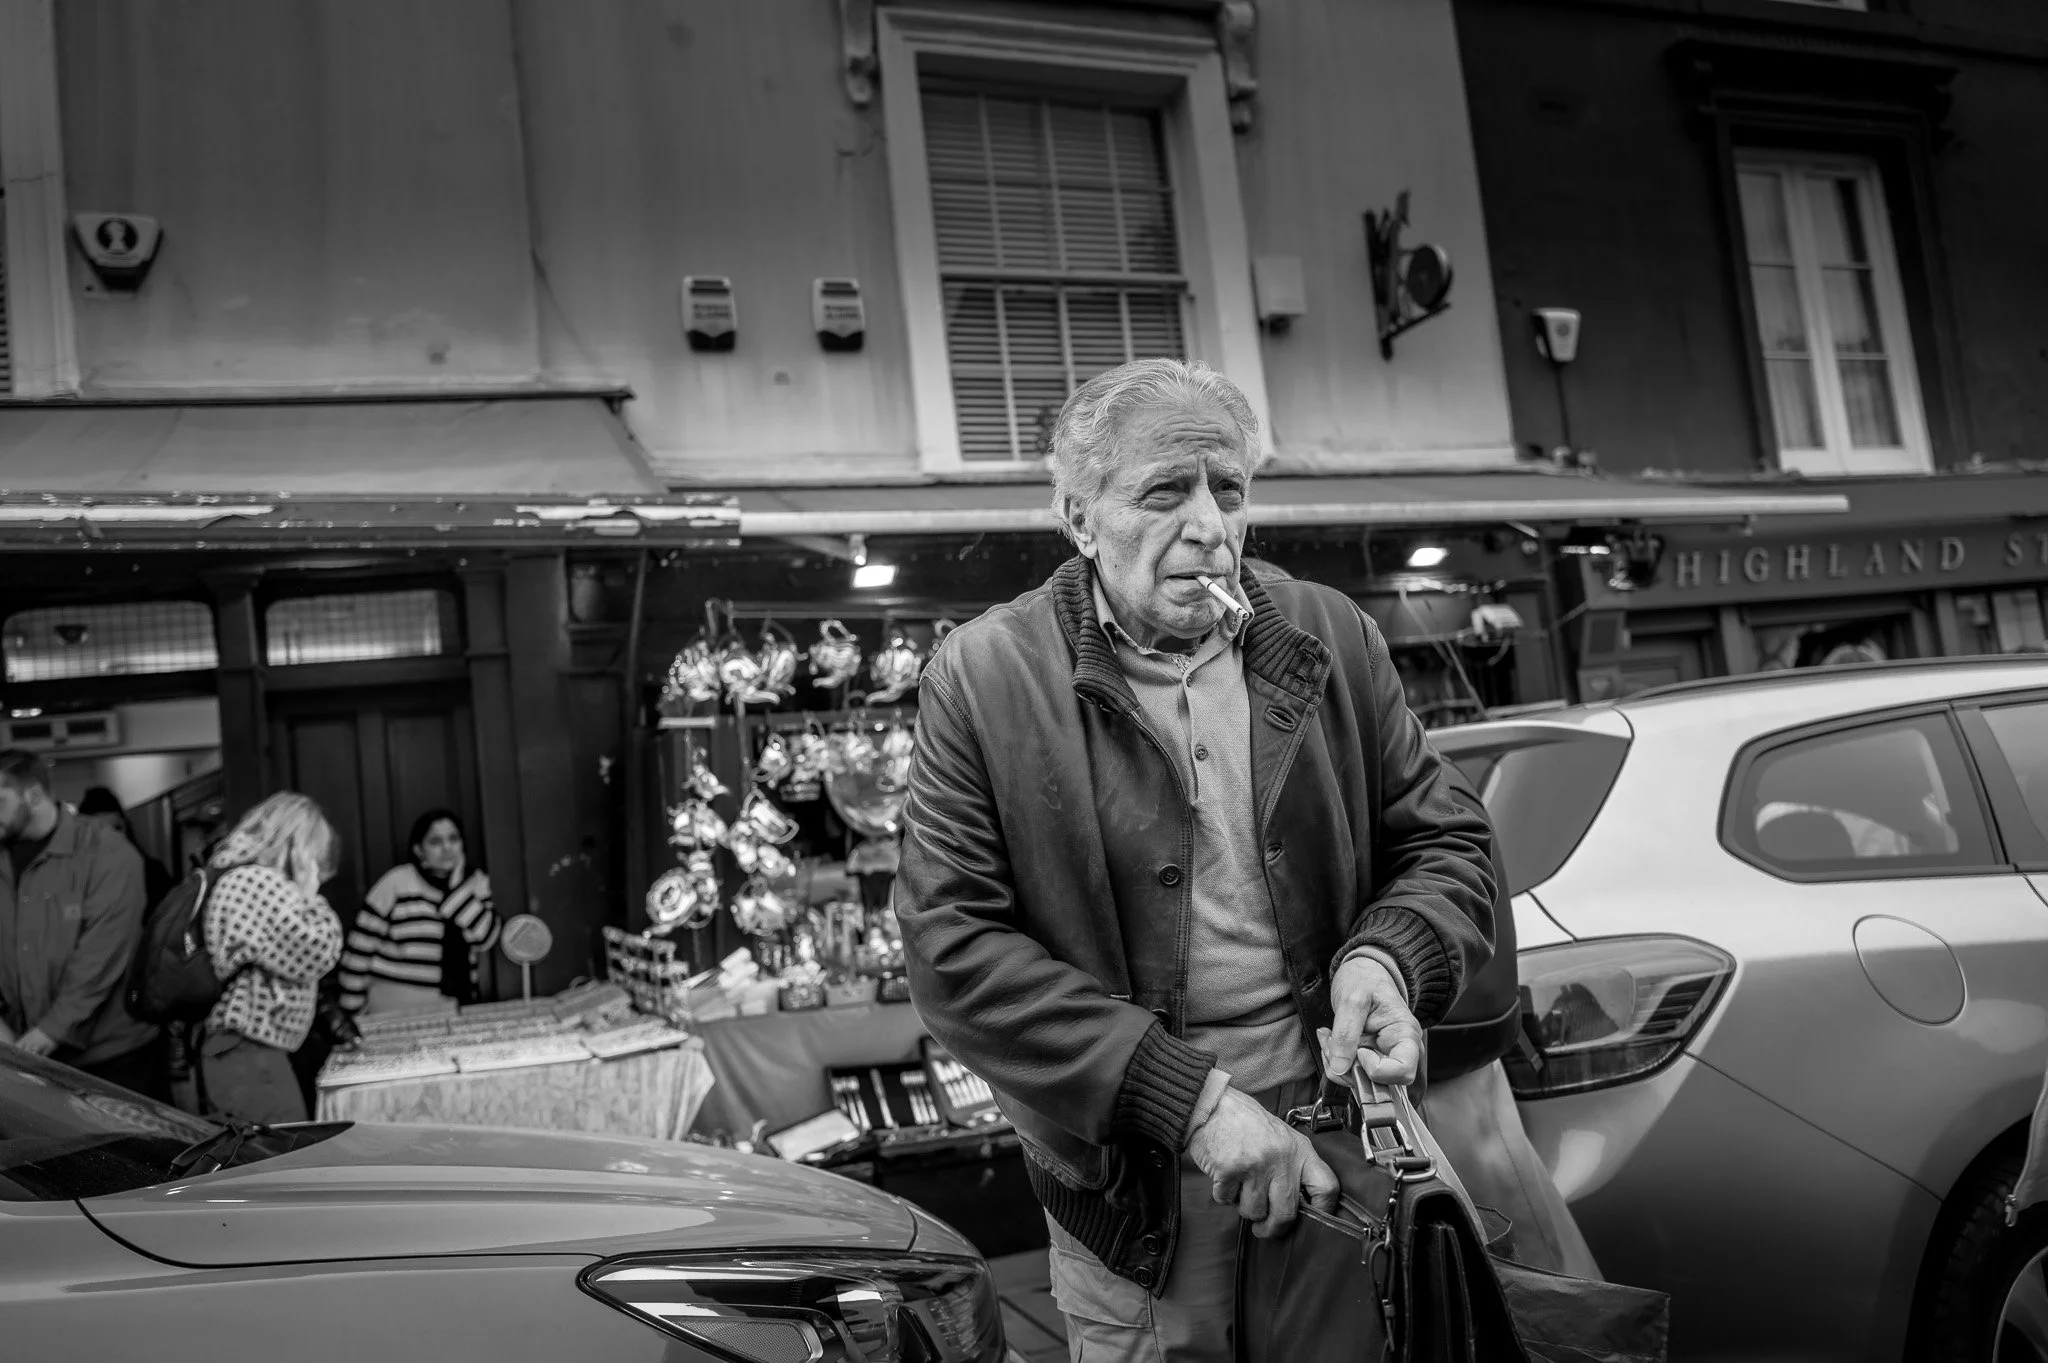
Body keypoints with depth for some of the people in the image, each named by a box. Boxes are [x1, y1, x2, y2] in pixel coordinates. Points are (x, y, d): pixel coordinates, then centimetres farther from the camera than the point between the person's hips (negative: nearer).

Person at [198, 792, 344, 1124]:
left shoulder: (239, 879, 17)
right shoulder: (259, 884, -16)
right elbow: (317, 953, -18)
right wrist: (309, 893, -10)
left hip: (234, 1050, 11)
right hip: (246, 1054, -11)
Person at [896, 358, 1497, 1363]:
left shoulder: (1332, 640, 1)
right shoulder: (984, 677, -10)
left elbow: (1445, 844, 8)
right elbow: (951, 945, -15)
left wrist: (1385, 957, -15)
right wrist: (1186, 1098, -21)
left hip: (1347, 1139, 3)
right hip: (1133, 1186, -3)